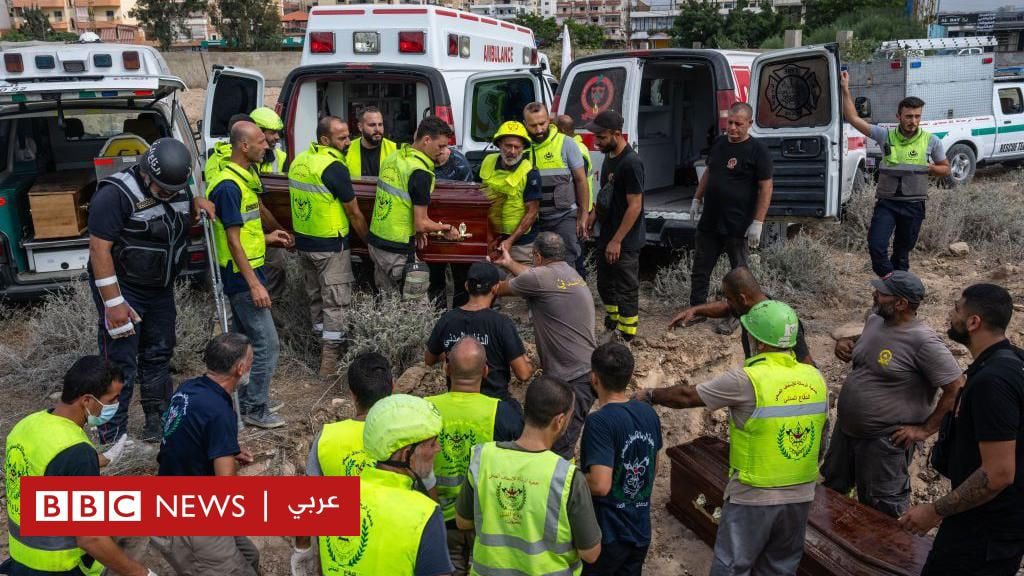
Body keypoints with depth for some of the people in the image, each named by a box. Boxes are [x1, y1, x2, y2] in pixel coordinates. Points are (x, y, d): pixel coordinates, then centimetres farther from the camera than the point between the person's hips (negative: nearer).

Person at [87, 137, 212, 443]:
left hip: (161, 289, 7)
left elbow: (186, 225, 21)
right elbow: (99, 248, -22)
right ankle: (113, 441, 5)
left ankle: (157, 422, 33)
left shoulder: (178, 189, 2)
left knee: (158, 357, 17)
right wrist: (113, 301, -25)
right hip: (124, 290, -7)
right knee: (121, 366, -5)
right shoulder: (116, 194, -21)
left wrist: (196, 204, -3)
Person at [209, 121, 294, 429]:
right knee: (266, 343, -5)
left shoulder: (244, 178, 11)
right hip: (243, 276, -10)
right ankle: (256, 409, 6)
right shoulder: (229, 186, -19)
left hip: (244, 274, 10)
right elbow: (233, 240, -21)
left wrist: (267, 238, 17)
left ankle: (245, 402, 28)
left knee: (244, 342, 17)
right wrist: (255, 284, -22)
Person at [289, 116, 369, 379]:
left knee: (316, 298, 17)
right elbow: (354, 213, -12)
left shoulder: (298, 161, 6)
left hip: (303, 242, 8)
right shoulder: (335, 168, -18)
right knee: (336, 302, 0)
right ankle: (331, 361, 3)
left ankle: (323, 347, 28)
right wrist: (369, 241, 1)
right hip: (330, 246, -8)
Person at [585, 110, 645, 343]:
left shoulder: (631, 163, -21)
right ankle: (613, 326, 38)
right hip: (606, 236, 10)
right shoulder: (609, 156, 8)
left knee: (626, 290, 2)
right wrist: (594, 214, 6)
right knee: (605, 285, 20)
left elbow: (635, 206, -22)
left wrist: (617, 241, -21)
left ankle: (625, 337, 13)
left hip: (625, 242, -9)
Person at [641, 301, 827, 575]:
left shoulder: (747, 380, -19)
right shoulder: (815, 378, -1)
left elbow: (687, 396, -10)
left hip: (754, 498, -6)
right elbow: (820, 430, 10)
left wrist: (650, 395, 7)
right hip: (801, 496, 6)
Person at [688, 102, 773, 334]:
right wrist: (697, 199, 16)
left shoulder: (757, 150, -11)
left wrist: (758, 223, -16)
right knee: (700, 269, 12)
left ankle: (734, 315, 20)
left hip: (738, 226, -6)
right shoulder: (719, 143, 8)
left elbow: (765, 188, -12)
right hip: (709, 221, 6)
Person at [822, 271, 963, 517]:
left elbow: (956, 388, -21)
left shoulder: (923, 341, -23)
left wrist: (925, 429, -17)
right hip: (845, 429, 8)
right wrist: (845, 342, 0)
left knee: (881, 508, 6)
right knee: (831, 489, 24)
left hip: (885, 440, -8)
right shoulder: (874, 320, 0)